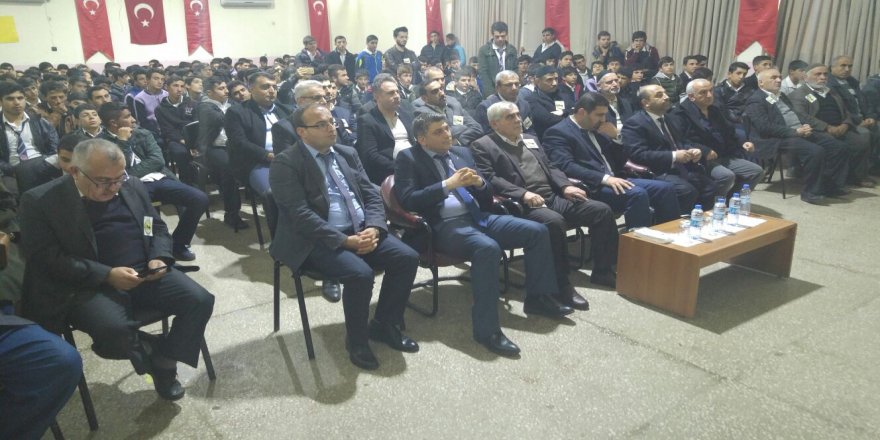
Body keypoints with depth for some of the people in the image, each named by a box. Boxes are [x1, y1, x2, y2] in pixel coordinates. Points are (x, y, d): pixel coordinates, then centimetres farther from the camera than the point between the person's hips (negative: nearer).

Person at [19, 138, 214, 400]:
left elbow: (157, 228, 18)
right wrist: (107, 275, -21)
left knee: (200, 300, -16)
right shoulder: (41, 201, -4)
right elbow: (46, 258, -10)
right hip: (90, 285, -4)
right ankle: (156, 353, -1)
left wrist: (159, 258, -5)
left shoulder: (133, 187, 10)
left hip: (146, 274, 4)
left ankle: (165, 363, 2)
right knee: (115, 330, -34)